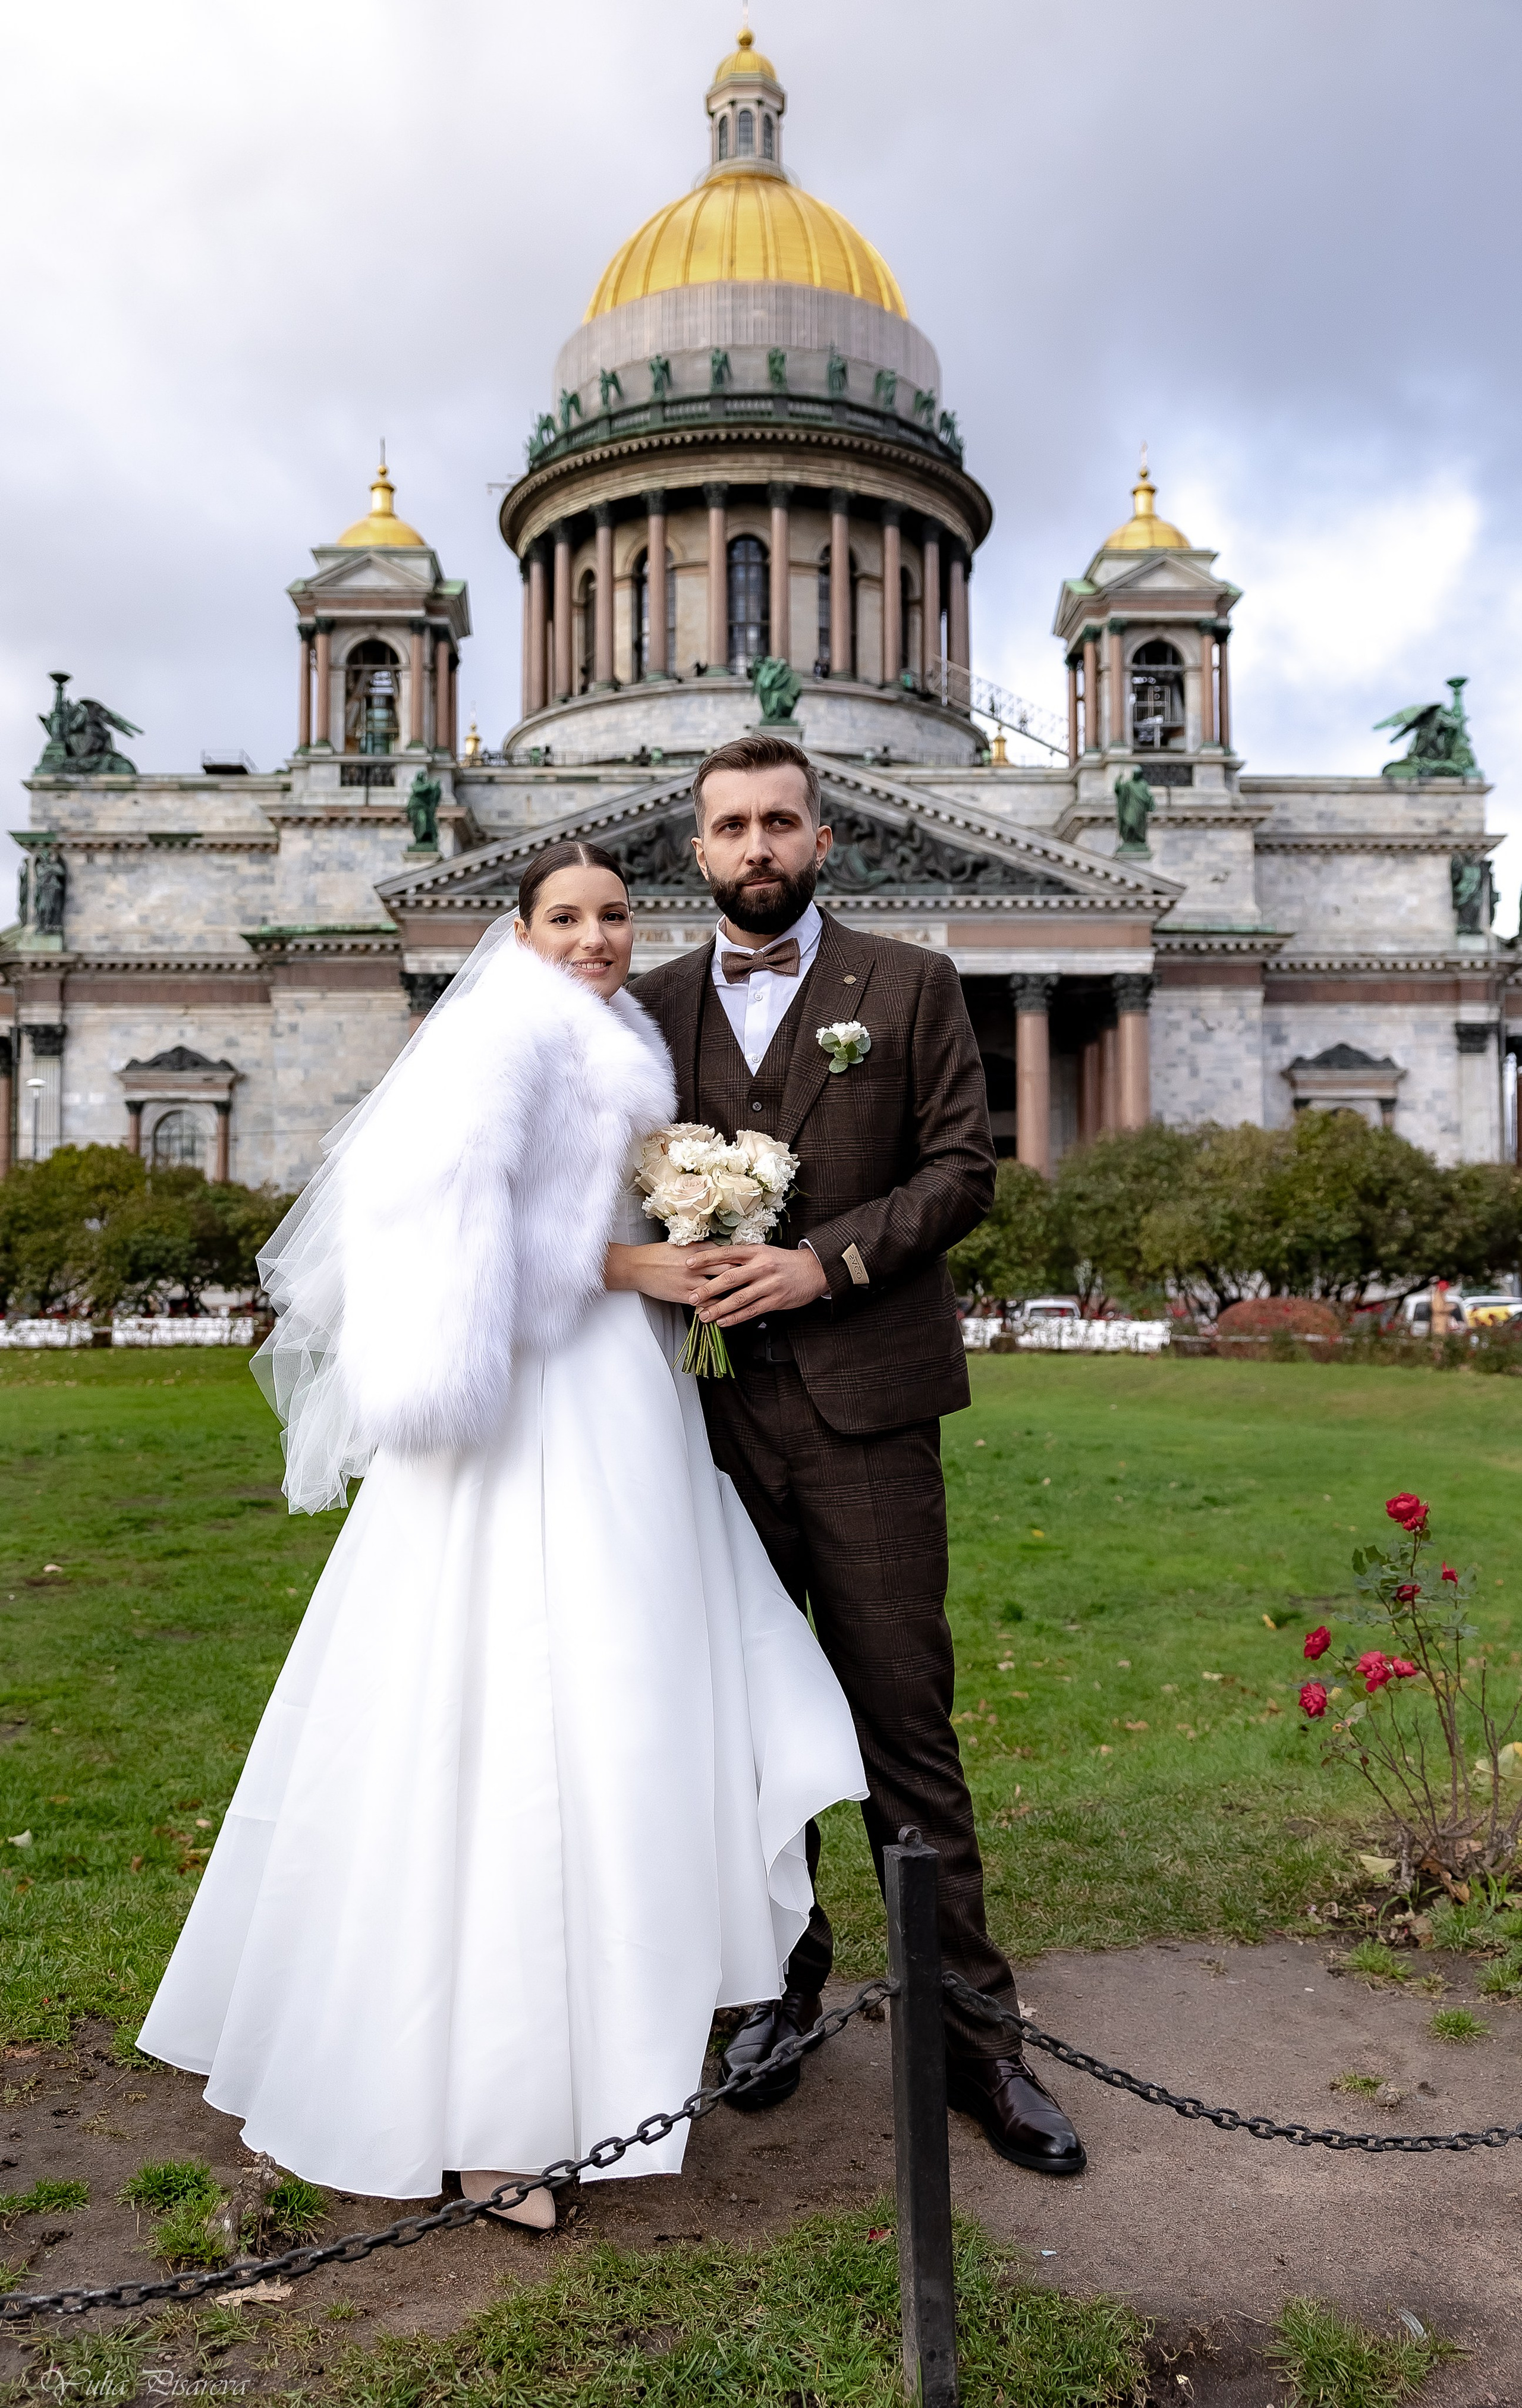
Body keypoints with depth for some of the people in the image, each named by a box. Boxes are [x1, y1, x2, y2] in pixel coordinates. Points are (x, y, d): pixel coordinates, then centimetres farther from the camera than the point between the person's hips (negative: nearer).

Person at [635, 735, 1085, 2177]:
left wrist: (826, 1258, -13)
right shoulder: (657, 1005, 13)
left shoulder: (910, 987, 6)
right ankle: (782, 1977, 29)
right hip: (715, 1408, 3)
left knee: (905, 1715, 1)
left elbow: (961, 1166, -1)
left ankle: (967, 2024, 13)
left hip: (863, 1405, -2)